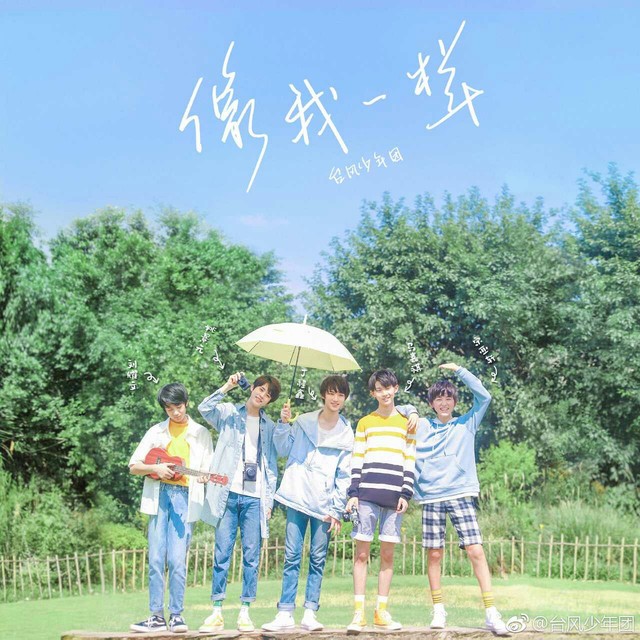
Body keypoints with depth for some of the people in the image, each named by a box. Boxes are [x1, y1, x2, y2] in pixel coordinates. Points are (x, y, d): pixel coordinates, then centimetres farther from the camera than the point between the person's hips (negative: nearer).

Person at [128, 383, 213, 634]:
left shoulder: (201, 433, 11)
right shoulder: (156, 432, 13)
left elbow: (207, 469, 9)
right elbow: (133, 466, 11)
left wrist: (204, 476, -14)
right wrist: (155, 468, -8)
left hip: (184, 497, -2)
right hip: (158, 495, 2)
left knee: (177, 559, -9)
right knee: (156, 558, -1)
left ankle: (177, 615, -1)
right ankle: (157, 616, 4)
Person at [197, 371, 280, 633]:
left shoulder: (270, 427, 16)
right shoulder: (229, 413, 10)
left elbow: (272, 467, 14)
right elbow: (205, 408, -10)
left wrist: (269, 500, 6)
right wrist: (228, 386, -11)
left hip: (255, 498, 2)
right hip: (228, 493, -2)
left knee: (251, 557, -1)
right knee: (222, 554, -3)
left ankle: (245, 613, 4)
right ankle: (217, 612, 1)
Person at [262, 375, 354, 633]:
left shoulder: (347, 434, 4)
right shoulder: (303, 422, 5)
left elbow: (344, 476, 4)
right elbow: (284, 451, 14)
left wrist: (337, 510, -2)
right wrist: (283, 425, -2)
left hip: (324, 505, 0)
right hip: (298, 498, 0)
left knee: (318, 560, 1)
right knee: (292, 557, -1)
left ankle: (310, 613, 6)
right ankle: (285, 613, 0)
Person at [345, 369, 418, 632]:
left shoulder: (407, 423, 12)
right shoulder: (365, 423, 13)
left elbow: (410, 462, 8)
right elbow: (356, 461, 8)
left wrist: (406, 494, -2)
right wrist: (353, 493, -1)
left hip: (394, 496, 0)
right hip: (367, 493, 0)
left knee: (387, 553, 1)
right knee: (362, 552, -4)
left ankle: (381, 612, 6)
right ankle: (359, 613, -3)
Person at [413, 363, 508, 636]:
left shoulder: (466, 424, 11)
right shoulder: (421, 426, 12)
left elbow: (483, 396, 1)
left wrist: (458, 370, -1)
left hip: (461, 495, -1)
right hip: (431, 497, 1)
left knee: (476, 551, -9)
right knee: (434, 554, 2)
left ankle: (491, 613, -9)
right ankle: (438, 610, 13)